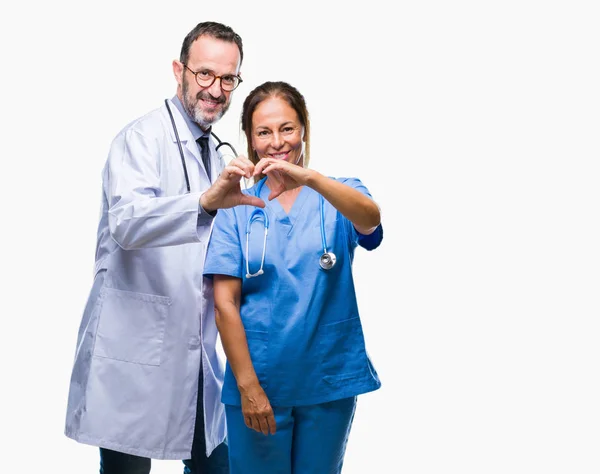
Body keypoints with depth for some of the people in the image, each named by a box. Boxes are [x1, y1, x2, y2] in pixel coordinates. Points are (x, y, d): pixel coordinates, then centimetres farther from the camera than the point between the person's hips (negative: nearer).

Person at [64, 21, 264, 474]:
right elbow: (127, 222, -28)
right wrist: (207, 201, -42)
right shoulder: (142, 138, -9)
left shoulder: (215, 155, 16)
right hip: (136, 352, -7)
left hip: (196, 349, 7)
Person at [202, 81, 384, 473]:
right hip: (259, 379, -1)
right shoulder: (238, 207, 1)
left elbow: (369, 219, -23)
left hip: (329, 380, 1)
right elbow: (225, 302, -4)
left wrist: (310, 178, -39)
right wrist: (248, 386, -10)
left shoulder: (338, 195, 2)